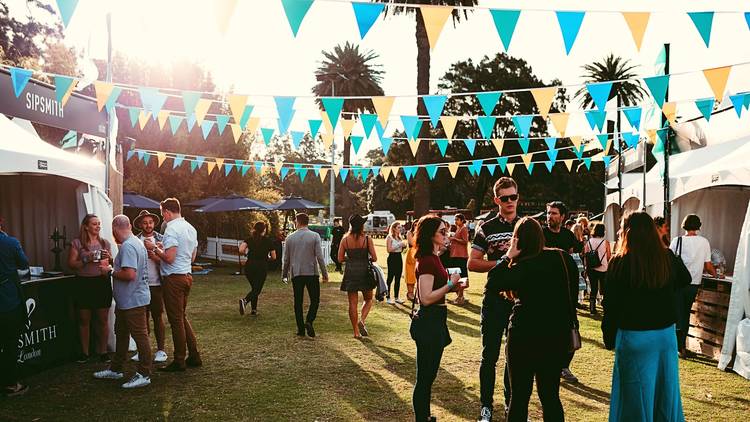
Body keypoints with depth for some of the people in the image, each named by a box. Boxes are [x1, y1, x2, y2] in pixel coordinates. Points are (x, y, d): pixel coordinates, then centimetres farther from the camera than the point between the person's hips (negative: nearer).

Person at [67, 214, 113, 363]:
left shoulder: (105, 243, 9)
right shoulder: (77, 243, 1)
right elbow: (71, 264, -4)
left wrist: (109, 258, -6)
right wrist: (86, 259, -18)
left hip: (102, 282, 2)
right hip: (84, 283, -2)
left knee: (103, 319, 4)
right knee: (84, 320, 5)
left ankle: (103, 351, 15)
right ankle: (84, 352, 17)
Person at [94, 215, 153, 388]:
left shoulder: (128, 246, -21)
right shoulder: (137, 242, 12)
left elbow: (129, 274, -30)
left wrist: (114, 273, -12)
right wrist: (115, 268, 14)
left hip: (134, 300, -11)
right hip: (126, 301, 11)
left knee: (140, 335, -3)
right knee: (121, 333, 20)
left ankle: (144, 374, 5)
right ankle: (116, 369, 32)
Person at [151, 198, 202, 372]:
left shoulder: (172, 229, -15)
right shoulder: (191, 228, 12)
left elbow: (169, 258, -23)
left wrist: (154, 248, -6)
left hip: (174, 278, -9)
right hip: (187, 275, 9)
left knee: (176, 320, 0)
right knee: (182, 317, 17)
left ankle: (179, 362, 8)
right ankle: (194, 356, 20)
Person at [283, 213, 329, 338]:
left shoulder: (290, 237, 3)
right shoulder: (315, 236, -3)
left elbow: (286, 258, 7)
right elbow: (319, 257, -7)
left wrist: (284, 274, 19)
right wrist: (325, 273, -1)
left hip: (296, 273, 2)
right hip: (312, 272, -2)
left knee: (298, 302, 9)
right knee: (315, 300, 7)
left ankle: (300, 329, 9)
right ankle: (309, 321, -13)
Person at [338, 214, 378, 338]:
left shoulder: (345, 240, -3)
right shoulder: (367, 239, -8)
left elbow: (340, 258, -1)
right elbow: (374, 258, -8)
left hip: (350, 272, 2)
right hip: (364, 272, -1)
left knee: (353, 303, 8)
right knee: (368, 299, 19)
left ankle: (356, 331, 11)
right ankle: (362, 320, -5)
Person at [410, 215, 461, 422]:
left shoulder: (433, 258, 10)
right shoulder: (427, 261, -19)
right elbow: (426, 298, -24)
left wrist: (452, 284, 7)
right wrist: (450, 285, -20)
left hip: (435, 321, 10)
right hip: (429, 321, -10)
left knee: (429, 375, 21)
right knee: (424, 377, 2)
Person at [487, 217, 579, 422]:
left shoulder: (522, 267, -16)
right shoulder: (564, 259, -1)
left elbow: (491, 284, -16)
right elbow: (573, 293, 10)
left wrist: (508, 256, -11)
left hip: (526, 337, -4)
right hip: (558, 335, 4)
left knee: (519, 396, 10)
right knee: (550, 395, 16)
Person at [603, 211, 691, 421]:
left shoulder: (620, 263, -16)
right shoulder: (668, 258, -2)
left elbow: (611, 304, -11)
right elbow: (685, 279, 20)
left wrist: (609, 338, -1)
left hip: (634, 337, -4)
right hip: (666, 333, 5)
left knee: (635, 395, 9)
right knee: (665, 388, 20)